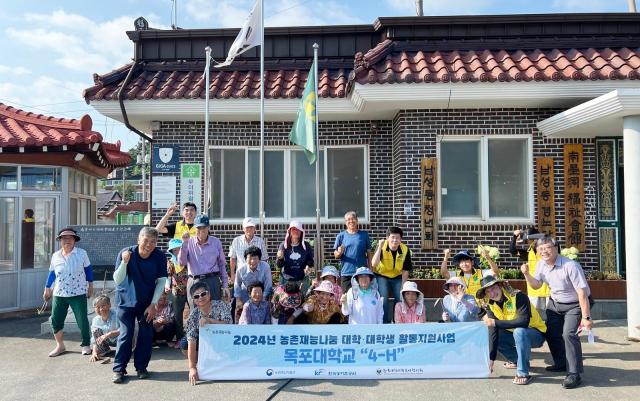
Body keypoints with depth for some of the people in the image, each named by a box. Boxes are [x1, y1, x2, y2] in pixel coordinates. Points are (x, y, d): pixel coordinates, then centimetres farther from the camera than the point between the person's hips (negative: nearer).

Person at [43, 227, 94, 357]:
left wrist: (90, 286, 4)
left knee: (82, 321, -2)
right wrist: (47, 289, 17)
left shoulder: (81, 253, -5)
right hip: (59, 294, 4)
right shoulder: (55, 256, 4)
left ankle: (86, 345, 13)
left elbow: (88, 269, 2)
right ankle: (60, 346, 24)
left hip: (78, 294, -3)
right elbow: (52, 273, 13)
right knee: (56, 320, 6)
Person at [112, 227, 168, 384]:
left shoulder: (159, 256, -16)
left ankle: (141, 367, 20)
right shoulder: (126, 253, -20)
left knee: (146, 334, 4)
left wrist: (153, 304, -12)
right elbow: (117, 280, -22)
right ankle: (118, 369, 9)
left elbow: (161, 281, -9)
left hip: (147, 303, 2)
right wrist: (124, 262, -38)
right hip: (126, 301, -2)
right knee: (126, 334, -3)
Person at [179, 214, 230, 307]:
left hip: (212, 281, 0)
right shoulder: (189, 242, 4)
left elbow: (222, 265, 9)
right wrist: (184, 243, -14)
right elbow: (182, 262, -6)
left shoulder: (216, 242, 3)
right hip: (194, 282, 1)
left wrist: (225, 285, 7)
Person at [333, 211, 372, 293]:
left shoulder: (364, 235, 7)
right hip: (346, 273, 0)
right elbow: (336, 255, 7)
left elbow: (369, 253, 8)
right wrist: (339, 252, -15)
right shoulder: (341, 236, 7)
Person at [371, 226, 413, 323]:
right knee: (384, 299, -15)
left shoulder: (405, 250, -16)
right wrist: (380, 247, -39)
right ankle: (385, 322, -1)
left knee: (401, 299, -5)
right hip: (382, 276, -2)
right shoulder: (382, 247, -22)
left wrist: (403, 286, -7)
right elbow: (374, 264, -35)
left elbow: (405, 270, -7)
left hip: (397, 277, 2)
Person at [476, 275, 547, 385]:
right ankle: (515, 360, 10)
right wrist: (491, 359, -20)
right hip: (514, 335, 7)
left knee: (519, 331, -35)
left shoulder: (518, 297, -24)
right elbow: (493, 331, -13)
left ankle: (522, 374, -26)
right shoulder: (490, 305, -8)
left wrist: (496, 322, -33)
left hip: (536, 334, -6)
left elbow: (523, 322, -36)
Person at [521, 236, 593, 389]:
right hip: (555, 303, 7)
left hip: (575, 305, -7)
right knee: (550, 332, 10)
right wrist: (527, 274, -12)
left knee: (568, 333, -22)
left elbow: (582, 293, -27)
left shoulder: (570, 266, -28)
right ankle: (561, 363, 34)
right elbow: (536, 285, 7)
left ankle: (574, 374, -11)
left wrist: (586, 317, -26)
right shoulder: (541, 264, -6)